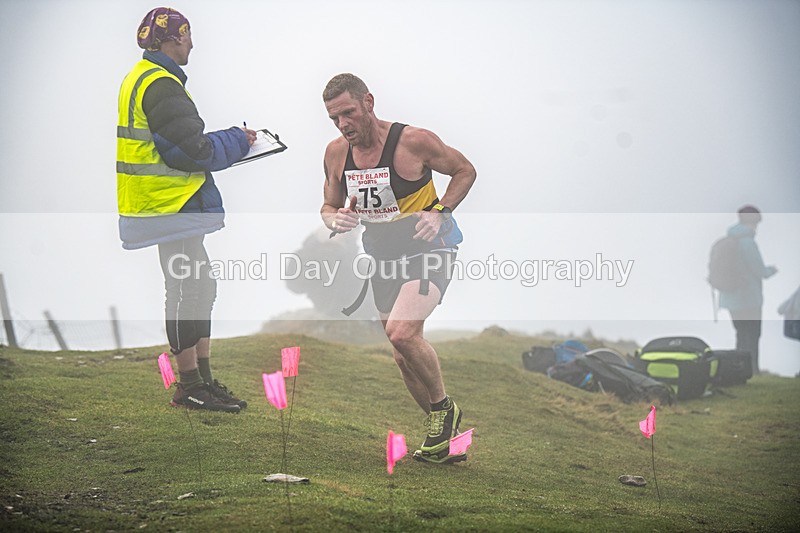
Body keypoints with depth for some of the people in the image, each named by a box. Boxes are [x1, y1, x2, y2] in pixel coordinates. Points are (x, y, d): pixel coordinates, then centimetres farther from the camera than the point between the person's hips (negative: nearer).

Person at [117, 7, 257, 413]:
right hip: (172, 206, -11)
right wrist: (238, 140, -4)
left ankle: (203, 379, 19)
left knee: (199, 289, 15)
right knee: (188, 291, -6)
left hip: (168, 204, 11)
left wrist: (226, 142, 12)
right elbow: (195, 149, -20)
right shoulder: (160, 85, -17)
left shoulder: (141, 78, 18)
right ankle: (190, 387, -1)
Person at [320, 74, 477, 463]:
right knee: (404, 357, 10)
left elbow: (465, 171, -3)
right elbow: (329, 206, 12)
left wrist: (439, 212, -16)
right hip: (383, 256, 7)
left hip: (428, 249, -7)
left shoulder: (414, 141, -17)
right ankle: (443, 436, 28)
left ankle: (443, 408, -4)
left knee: (402, 333, -28)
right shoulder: (336, 153, -2)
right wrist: (335, 219, -11)